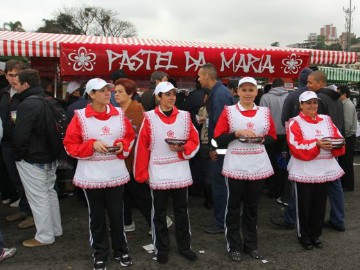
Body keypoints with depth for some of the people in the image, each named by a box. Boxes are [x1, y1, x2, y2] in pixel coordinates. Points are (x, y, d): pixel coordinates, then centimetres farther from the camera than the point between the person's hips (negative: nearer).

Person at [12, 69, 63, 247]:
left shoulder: (27, 105, -20)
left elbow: (20, 135, -22)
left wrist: (17, 155, -7)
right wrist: (52, 151, 15)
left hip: (32, 160, -9)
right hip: (50, 157, 9)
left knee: (38, 198, 2)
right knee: (50, 193, 18)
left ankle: (45, 236, 13)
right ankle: (55, 229, 31)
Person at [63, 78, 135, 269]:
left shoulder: (119, 114, 2)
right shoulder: (80, 117, -7)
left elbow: (130, 137, 11)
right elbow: (70, 145, -6)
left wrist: (122, 145, -9)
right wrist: (92, 145, -18)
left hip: (116, 174, 2)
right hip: (91, 176, -2)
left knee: (116, 214, 10)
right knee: (96, 215, 11)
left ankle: (121, 250, 29)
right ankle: (100, 253, 28)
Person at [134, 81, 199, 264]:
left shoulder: (184, 116, 1)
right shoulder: (149, 118, -6)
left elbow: (194, 142, 4)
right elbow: (142, 147, -5)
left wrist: (183, 148, -16)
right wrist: (142, 173, -7)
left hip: (180, 172, 2)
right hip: (158, 173, -2)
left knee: (181, 210, 13)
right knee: (159, 212, 10)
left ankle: (184, 246, 29)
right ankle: (161, 249, 24)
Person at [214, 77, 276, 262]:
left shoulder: (264, 112, 6)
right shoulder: (228, 111, -2)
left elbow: (273, 137, 10)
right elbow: (218, 138, -7)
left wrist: (261, 139, -10)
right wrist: (237, 133, -20)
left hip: (258, 166, 3)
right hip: (235, 166, -2)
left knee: (252, 206, 14)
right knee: (234, 206, 7)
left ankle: (251, 244, 28)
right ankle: (234, 246, 21)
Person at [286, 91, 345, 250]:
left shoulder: (326, 120, 10)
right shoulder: (295, 123, -6)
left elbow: (338, 138, 6)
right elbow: (296, 147, -17)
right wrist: (317, 144, -26)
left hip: (324, 170, 5)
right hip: (304, 171, -4)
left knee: (319, 204, 13)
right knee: (304, 205, 5)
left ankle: (316, 234, 29)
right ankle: (304, 236, 21)